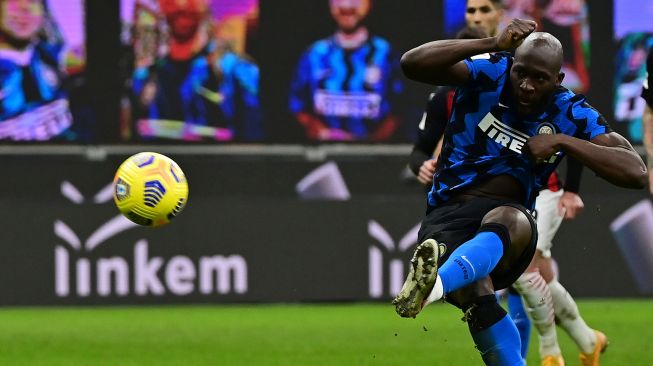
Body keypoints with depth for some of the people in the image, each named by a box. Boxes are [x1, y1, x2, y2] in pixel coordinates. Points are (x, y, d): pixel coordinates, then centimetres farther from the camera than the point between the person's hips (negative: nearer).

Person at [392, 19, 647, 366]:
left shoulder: (571, 114, 4)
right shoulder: (490, 73, 0)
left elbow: (636, 172, -6)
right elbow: (412, 64, -14)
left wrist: (561, 142, -13)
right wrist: (492, 45, -20)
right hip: (448, 214, 0)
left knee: (510, 221, -41)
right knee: (475, 294, -35)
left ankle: (435, 281, -70)